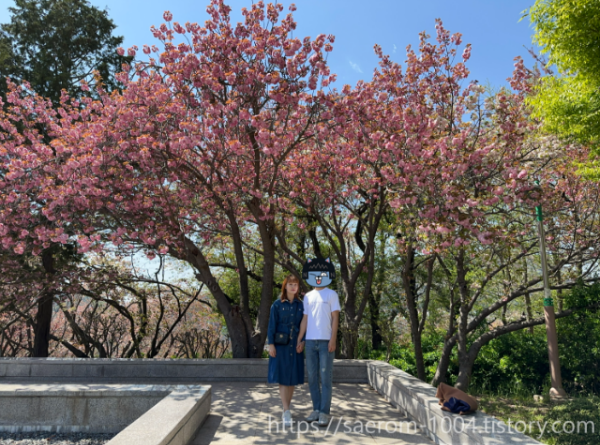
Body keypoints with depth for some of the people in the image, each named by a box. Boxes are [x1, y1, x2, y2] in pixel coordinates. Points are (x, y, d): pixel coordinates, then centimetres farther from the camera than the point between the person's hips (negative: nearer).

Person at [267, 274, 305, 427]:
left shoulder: (300, 305, 6)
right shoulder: (277, 304, -2)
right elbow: (272, 325, -3)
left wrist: (302, 341, -5)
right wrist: (271, 344, -8)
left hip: (295, 345, 3)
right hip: (280, 345, -3)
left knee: (292, 378, 8)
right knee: (282, 378, -6)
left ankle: (286, 409, 23)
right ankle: (286, 412, -4)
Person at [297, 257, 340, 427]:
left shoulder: (332, 294, 2)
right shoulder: (307, 297, 13)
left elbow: (335, 318, -2)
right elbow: (305, 320, 12)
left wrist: (333, 340, -11)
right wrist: (299, 340, 6)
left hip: (326, 341, -4)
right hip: (310, 341, 4)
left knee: (326, 378, -1)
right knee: (312, 378, 8)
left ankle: (324, 412, 5)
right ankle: (316, 409, 17)